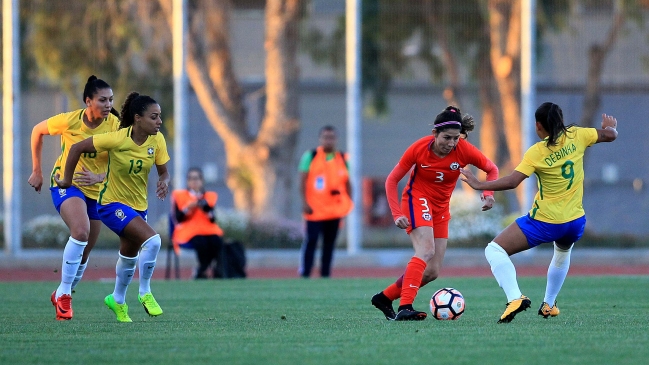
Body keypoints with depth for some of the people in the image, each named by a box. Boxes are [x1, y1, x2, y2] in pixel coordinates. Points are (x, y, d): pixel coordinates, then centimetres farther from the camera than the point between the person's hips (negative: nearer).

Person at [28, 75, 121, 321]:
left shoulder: (114, 126, -13)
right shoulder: (69, 121, -16)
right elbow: (37, 131, 2)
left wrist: (99, 177, -31)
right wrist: (36, 171, 6)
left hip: (96, 190, 4)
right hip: (66, 183, -4)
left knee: (84, 254, 9)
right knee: (81, 231, -30)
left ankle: (62, 295, 34)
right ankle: (63, 293, -19)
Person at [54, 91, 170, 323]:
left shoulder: (157, 140, -10)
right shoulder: (117, 139, -24)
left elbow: (163, 172, 0)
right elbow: (77, 148, -16)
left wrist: (164, 182, -24)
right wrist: (67, 180, -7)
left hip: (138, 206, 7)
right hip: (112, 204, -7)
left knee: (129, 256, 22)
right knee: (152, 240, -26)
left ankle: (118, 300, 46)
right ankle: (145, 293, -11)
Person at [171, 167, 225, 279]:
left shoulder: (210, 196, 16)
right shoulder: (179, 195, 11)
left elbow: (213, 220, 6)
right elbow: (178, 218, 1)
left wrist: (207, 211, -13)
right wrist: (188, 209, -14)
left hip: (208, 230, 3)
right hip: (188, 232, -3)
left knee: (216, 241, -30)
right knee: (201, 242, -35)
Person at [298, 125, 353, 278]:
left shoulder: (342, 159, 10)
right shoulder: (310, 156, 0)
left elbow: (347, 183, 14)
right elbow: (303, 180, -4)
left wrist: (349, 202, 4)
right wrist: (304, 202, -12)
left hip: (335, 209, 3)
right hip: (314, 208, -3)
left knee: (329, 243, 5)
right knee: (311, 241, -7)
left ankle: (325, 274, 10)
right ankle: (305, 273, -4)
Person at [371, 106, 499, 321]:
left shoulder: (464, 151, -16)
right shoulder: (419, 149, -20)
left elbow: (491, 170, 2)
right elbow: (392, 180, -10)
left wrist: (488, 193, -18)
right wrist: (397, 214, -19)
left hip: (441, 208, 5)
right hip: (417, 200, -5)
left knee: (432, 272, 2)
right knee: (426, 251, -29)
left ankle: (385, 298, 16)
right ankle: (405, 308, -36)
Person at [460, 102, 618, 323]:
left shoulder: (536, 153, -13)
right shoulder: (576, 136, -2)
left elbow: (512, 181, -22)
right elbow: (610, 135, 10)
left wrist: (479, 185, -13)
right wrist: (610, 127, 34)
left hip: (544, 222, -6)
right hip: (575, 222, 6)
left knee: (495, 250, 1)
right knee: (563, 252, 40)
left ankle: (515, 298, -20)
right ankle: (548, 305, 45)